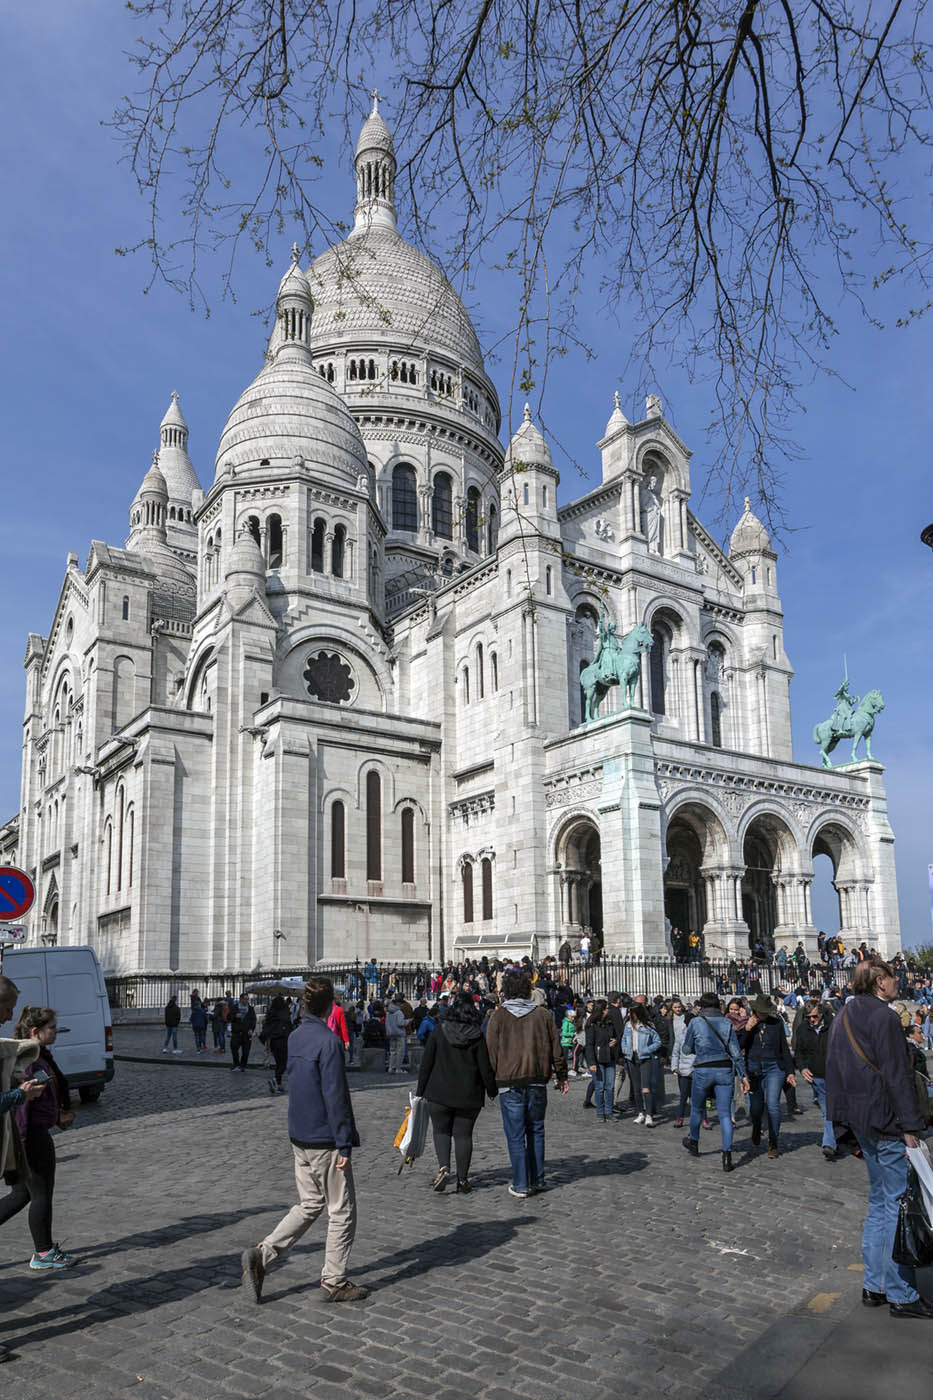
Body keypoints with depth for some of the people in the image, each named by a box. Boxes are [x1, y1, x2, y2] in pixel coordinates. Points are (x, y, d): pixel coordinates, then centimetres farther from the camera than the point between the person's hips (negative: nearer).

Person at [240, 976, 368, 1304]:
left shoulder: (294, 1037, 5)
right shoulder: (329, 1042, -20)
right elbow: (335, 1096, -20)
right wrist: (344, 1144, -15)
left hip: (299, 1138, 8)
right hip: (326, 1141, -8)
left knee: (309, 1205, 18)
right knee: (342, 1211, 7)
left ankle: (262, 1254, 8)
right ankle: (335, 1282, 14)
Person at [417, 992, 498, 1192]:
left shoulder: (439, 1031, -5)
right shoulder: (477, 1036, -7)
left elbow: (426, 1063, -2)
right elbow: (485, 1067, -5)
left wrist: (421, 1090, 6)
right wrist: (492, 1090, 10)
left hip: (440, 1093, 0)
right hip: (469, 1095, 0)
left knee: (441, 1131, 12)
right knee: (463, 1134, 10)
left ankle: (443, 1167, -10)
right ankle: (462, 1179, 10)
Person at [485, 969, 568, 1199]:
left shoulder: (498, 1016, -3)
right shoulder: (543, 1015, 5)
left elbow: (491, 1051, -3)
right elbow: (556, 1049, 8)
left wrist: (490, 1081, 7)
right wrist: (562, 1076, 18)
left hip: (509, 1083, -3)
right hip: (538, 1082, 3)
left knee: (515, 1135, 3)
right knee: (536, 1130, 16)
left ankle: (521, 1185, 4)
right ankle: (537, 1180, 18)